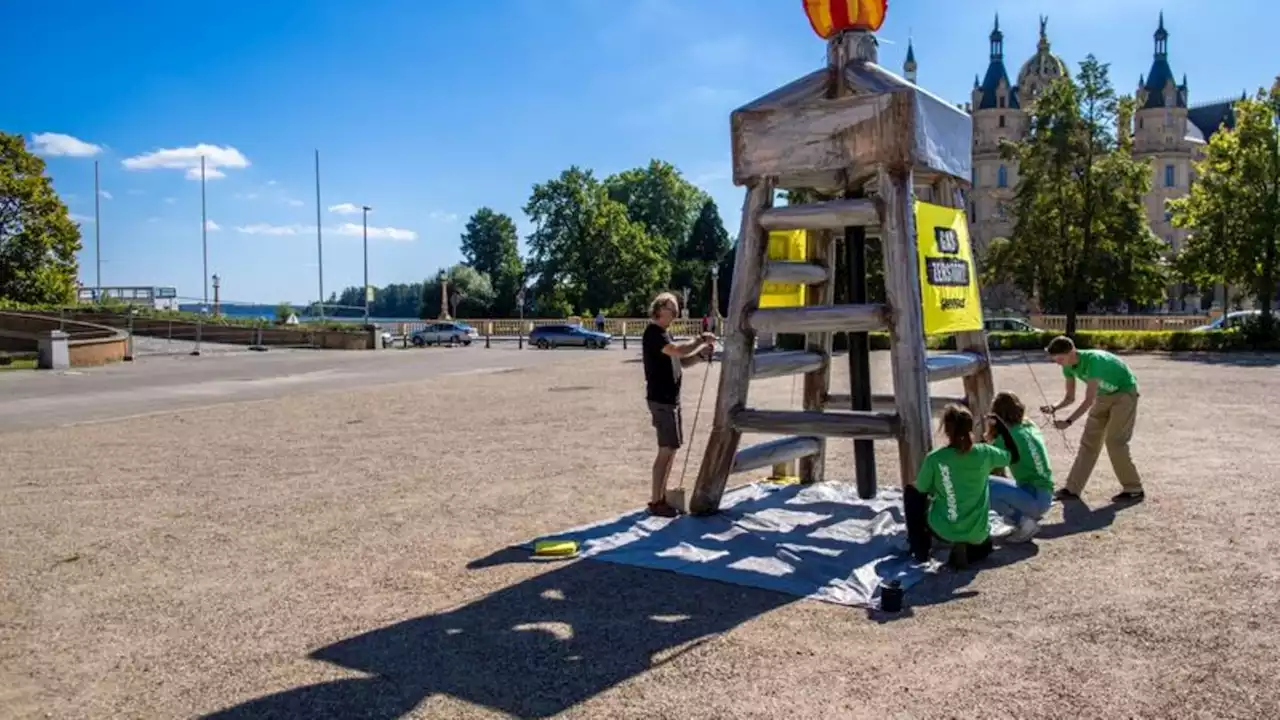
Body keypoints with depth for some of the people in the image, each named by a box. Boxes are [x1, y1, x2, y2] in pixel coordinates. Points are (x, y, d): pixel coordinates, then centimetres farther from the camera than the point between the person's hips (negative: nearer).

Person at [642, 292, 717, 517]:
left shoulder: (665, 334, 17)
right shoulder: (653, 334, -15)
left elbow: (682, 361, 17)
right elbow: (678, 350, -31)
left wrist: (701, 352, 0)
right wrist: (700, 340, -17)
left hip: (670, 398, 10)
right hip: (661, 399, -10)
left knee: (671, 448, 14)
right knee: (667, 449, -8)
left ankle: (662, 496, 22)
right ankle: (656, 502, -3)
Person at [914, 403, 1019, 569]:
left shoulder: (934, 458, -17)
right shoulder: (984, 453, -12)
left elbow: (921, 490, -1)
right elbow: (1014, 456, 9)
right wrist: (1000, 425, 16)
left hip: (943, 529, -2)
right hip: (977, 533, 2)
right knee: (985, 545, 39)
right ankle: (967, 550, 3)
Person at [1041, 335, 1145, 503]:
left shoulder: (1092, 360, -35)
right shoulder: (1068, 366, -12)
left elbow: (1089, 400, -36)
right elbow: (1070, 398, -6)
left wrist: (1068, 421, -41)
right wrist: (1054, 408, -26)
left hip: (1125, 393, -7)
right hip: (1104, 395, 7)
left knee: (1115, 442, -11)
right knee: (1089, 440, 3)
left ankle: (1134, 490, 3)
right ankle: (1072, 489, 4)